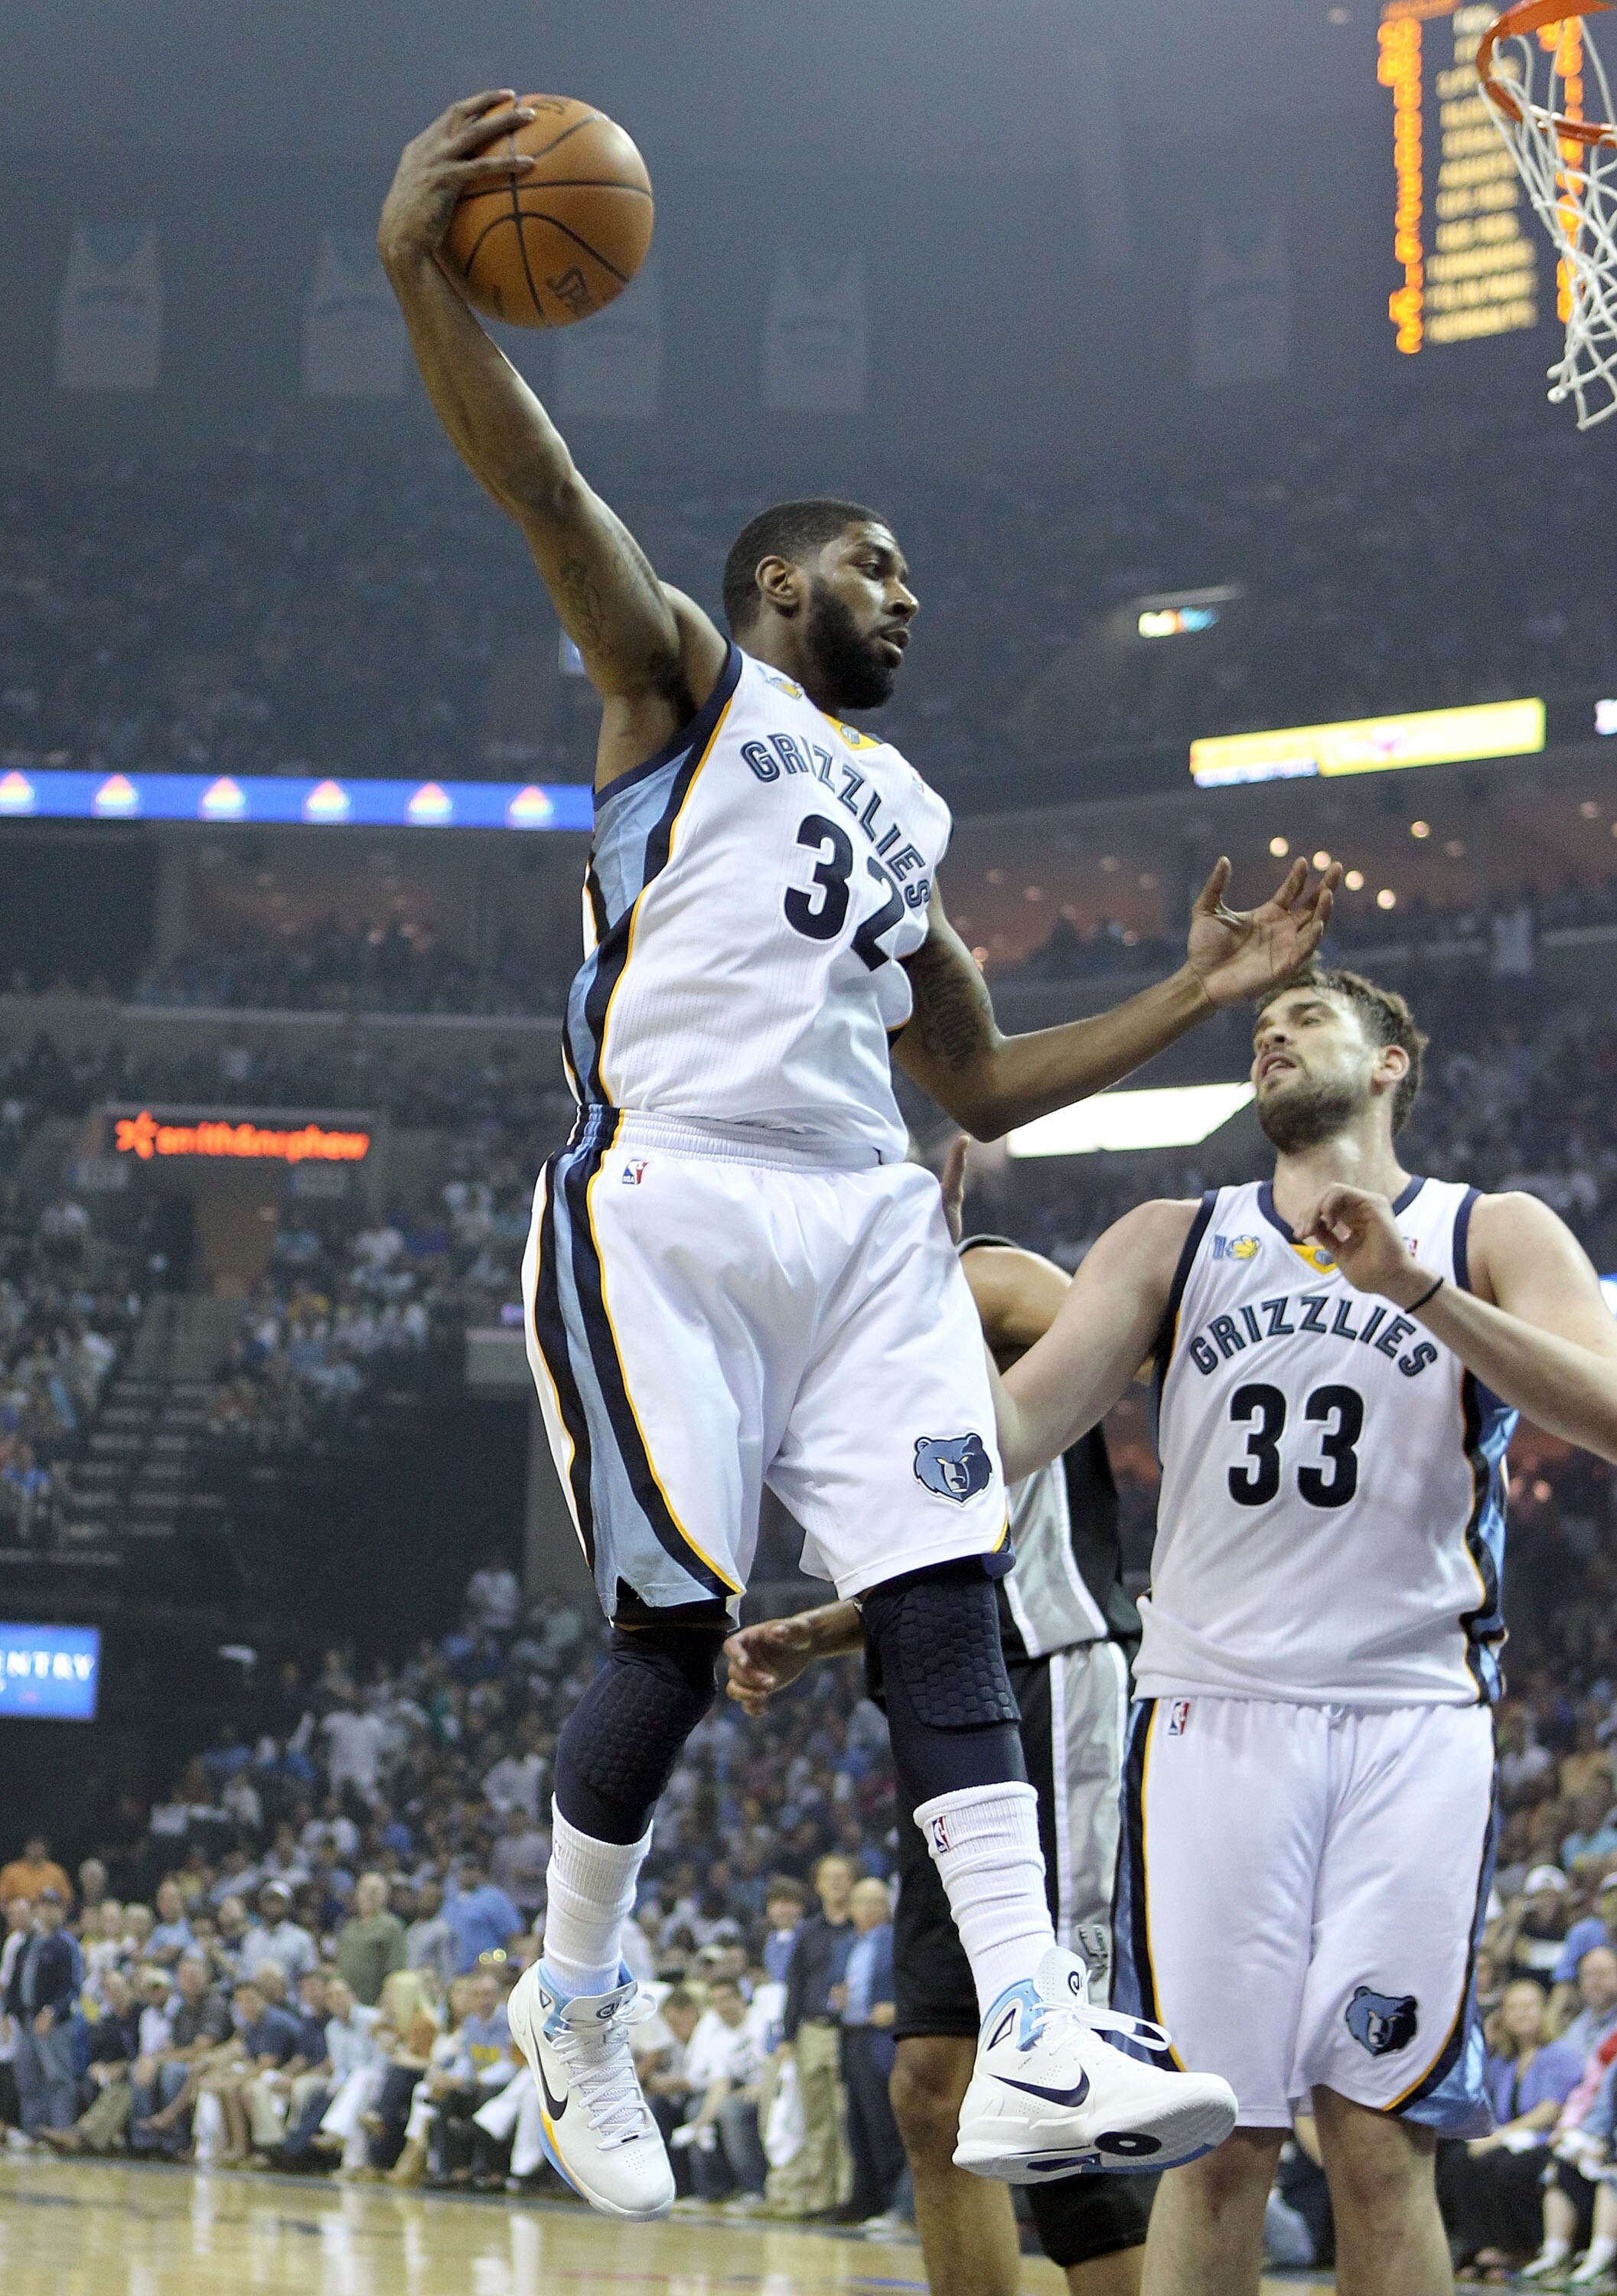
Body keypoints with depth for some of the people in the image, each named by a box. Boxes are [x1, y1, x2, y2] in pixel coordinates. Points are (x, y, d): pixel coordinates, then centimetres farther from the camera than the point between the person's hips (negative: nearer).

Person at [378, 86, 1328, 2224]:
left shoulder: (906, 818, 29)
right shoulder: (685, 679, 10)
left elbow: (983, 1078, 33)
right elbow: (543, 487, -9)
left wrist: (1201, 994, 24)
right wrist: (422, 277, -26)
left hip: (865, 1221, 6)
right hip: (666, 1200, -6)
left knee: (947, 1588, -9)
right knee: (679, 1625, -8)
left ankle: (1036, 2046, -18)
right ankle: (574, 2000, 14)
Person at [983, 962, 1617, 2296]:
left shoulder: (1493, 1238, 8)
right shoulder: (1172, 1245, 14)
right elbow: (1016, 1432, 3)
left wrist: (1418, 1291, -21)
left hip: (1414, 1722, -1)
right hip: (1214, 1716, 1)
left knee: (1381, 2146, -4)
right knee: (1218, 2142, -2)